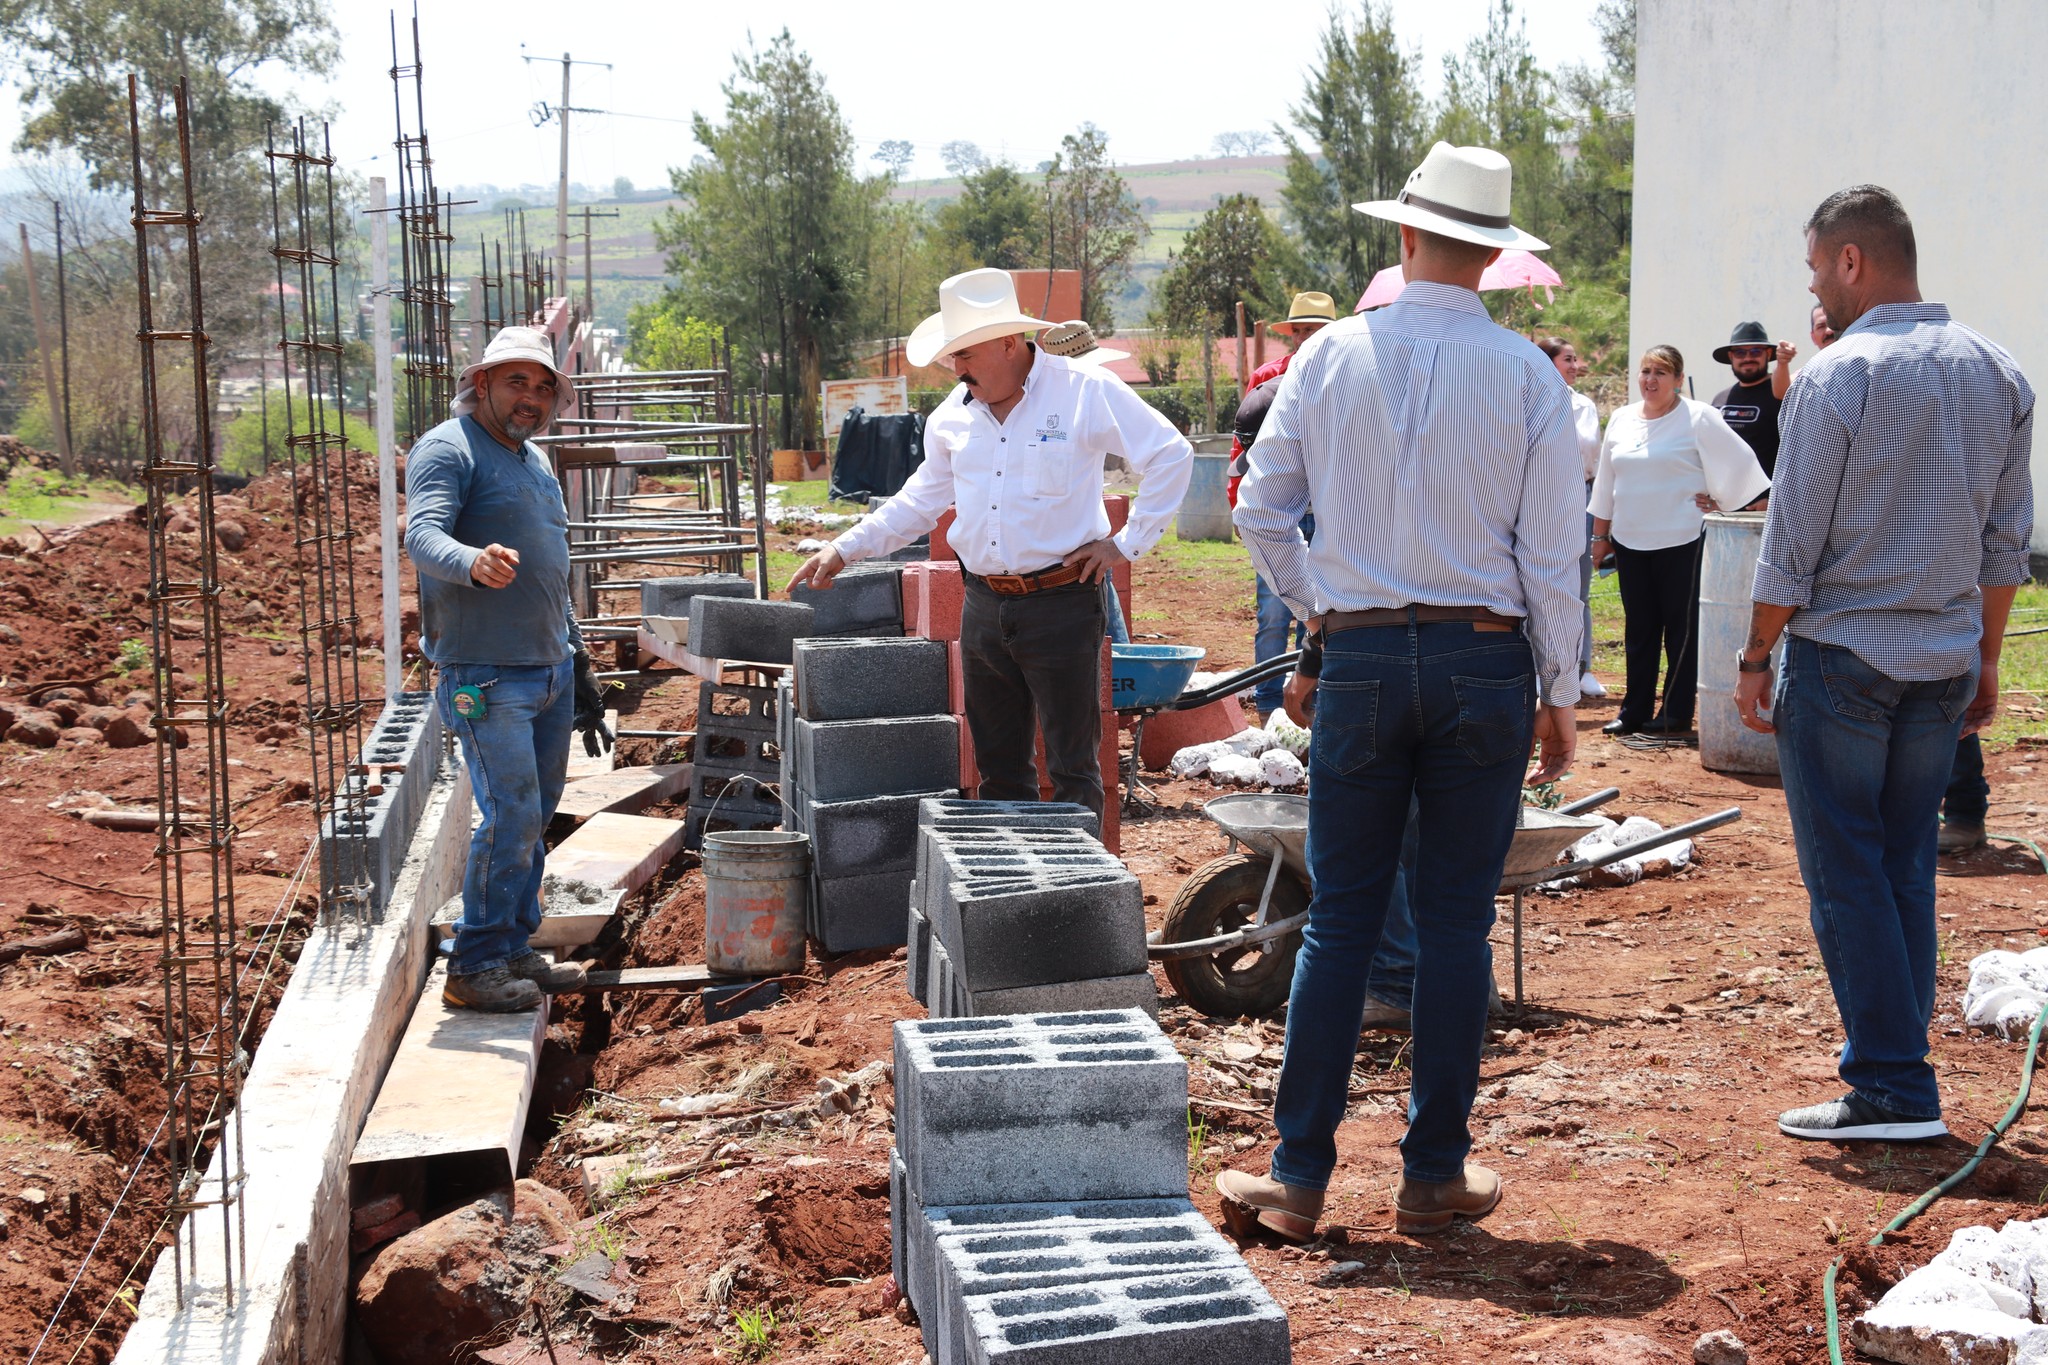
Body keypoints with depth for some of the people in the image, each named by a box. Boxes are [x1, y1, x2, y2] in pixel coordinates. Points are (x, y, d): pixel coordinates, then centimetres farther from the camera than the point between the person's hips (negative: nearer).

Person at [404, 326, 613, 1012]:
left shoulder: (536, 461, 19)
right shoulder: (448, 449, -7)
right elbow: (422, 535, -24)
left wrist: (579, 667, 23)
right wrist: (475, 562, -46)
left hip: (550, 669, 8)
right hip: (484, 674, -8)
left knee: (536, 815, 11)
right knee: (510, 815, -12)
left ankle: (515, 949, 20)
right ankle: (474, 968, -3)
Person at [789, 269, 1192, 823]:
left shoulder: (1086, 391, -9)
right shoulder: (954, 413, 7)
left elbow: (1171, 456, -6)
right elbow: (922, 499, 19)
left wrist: (1128, 544, -6)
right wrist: (845, 549, 14)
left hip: (1061, 604, -6)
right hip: (984, 606, 6)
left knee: (1072, 768, 0)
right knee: (998, 767, 13)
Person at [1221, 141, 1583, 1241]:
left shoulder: (1331, 356, 1)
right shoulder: (1527, 375, -2)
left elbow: (1261, 511, 4)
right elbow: (1551, 553, -2)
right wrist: (1559, 694, 6)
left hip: (1359, 660, 1)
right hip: (1486, 662, 0)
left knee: (1340, 917, 7)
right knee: (1457, 923, 7)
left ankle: (1298, 1174, 9)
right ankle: (1434, 1174, 15)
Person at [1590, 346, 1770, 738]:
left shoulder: (1698, 418, -6)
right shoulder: (1621, 419, 10)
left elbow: (1739, 462, -5)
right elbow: (1606, 481, 16)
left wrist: (1721, 498, -1)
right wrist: (1600, 534, 17)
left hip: (1680, 543, -5)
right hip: (1630, 541, 5)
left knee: (1681, 629, 1)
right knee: (1638, 629, 10)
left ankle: (1677, 714, 7)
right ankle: (1635, 712, 16)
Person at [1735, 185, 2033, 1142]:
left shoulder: (1838, 376, -12)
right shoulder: (1999, 375, 8)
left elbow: (1792, 544, -12)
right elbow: (2007, 541, 11)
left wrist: (1755, 657, -3)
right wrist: (1985, 659, 18)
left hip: (1844, 659, -6)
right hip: (1944, 665, 7)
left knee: (1846, 878, 0)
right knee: (1906, 870, 14)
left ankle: (1893, 1091, 1)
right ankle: (1888, 1061, 19)